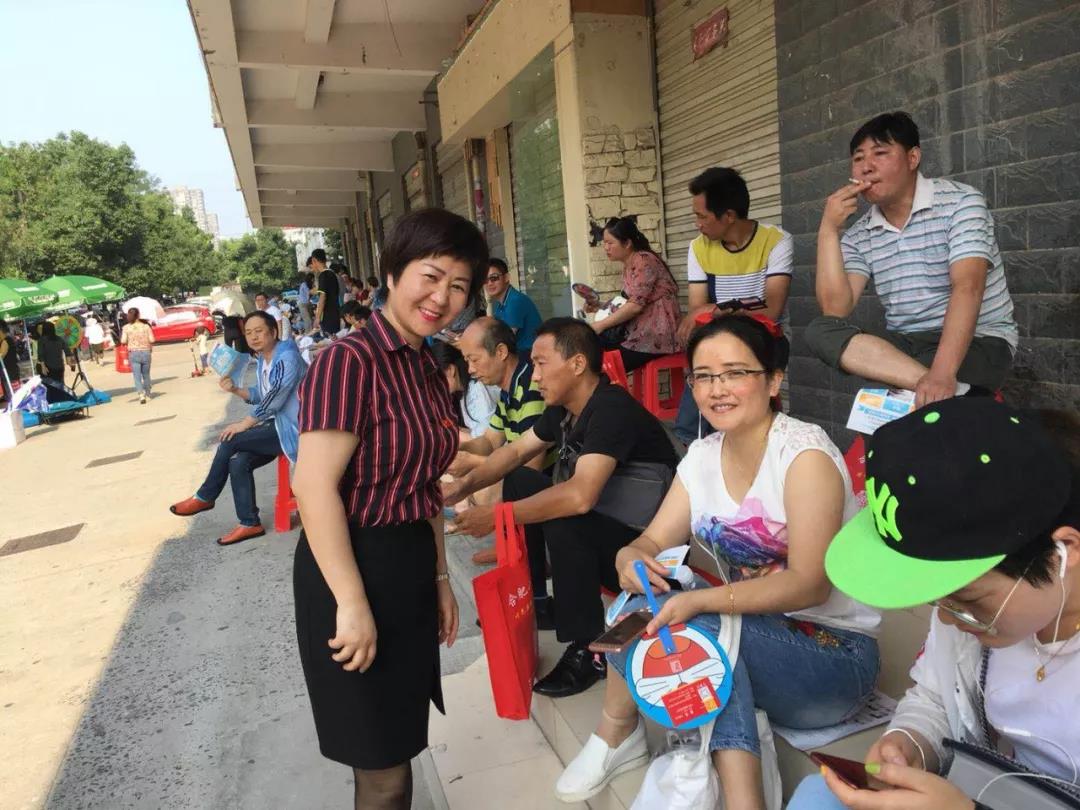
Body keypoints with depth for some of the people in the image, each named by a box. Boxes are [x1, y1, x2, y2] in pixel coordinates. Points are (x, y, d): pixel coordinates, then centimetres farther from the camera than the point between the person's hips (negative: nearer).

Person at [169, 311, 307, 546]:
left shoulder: (288, 358, -18)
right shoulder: (262, 360, 10)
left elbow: (273, 400, -21)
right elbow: (259, 396, 16)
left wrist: (243, 424, -14)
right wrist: (235, 389, -2)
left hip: (290, 429, -8)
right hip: (276, 425, 8)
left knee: (230, 442, -15)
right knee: (238, 463, -9)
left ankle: (204, 497, 4)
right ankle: (249, 524, 2)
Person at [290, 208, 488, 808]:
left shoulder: (429, 370, 8)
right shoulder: (350, 361, -19)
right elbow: (315, 488, -23)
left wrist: (439, 575, 15)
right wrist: (352, 603, -22)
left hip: (411, 566, 8)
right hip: (354, 567, -8)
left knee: (400, 742, 24)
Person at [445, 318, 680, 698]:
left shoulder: (612, 409, -27)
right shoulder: (564, 407, 1)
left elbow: (580, 497, -39)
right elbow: (515, 452, 13)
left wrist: (497, 516, -29)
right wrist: (463, 485, -4)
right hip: (596, 526, 9)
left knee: (561, 519, -33)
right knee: (519, 481, 4)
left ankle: (588, 648, -14)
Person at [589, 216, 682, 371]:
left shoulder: (643, 260, -12)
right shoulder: (628, 265, 15)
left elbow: (636, 305, -20)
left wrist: (601, 325, -16)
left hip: (655, 335, -8)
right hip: (638, 331, 8)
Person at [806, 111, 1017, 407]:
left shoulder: (960, 202, -7)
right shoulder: (858, 236, 6)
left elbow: (967, 288, -23)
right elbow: (836, 310, -7)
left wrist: (941, 374, -38)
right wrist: (829, 230, -12)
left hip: (978, 341, -6)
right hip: (905, 345, 6)